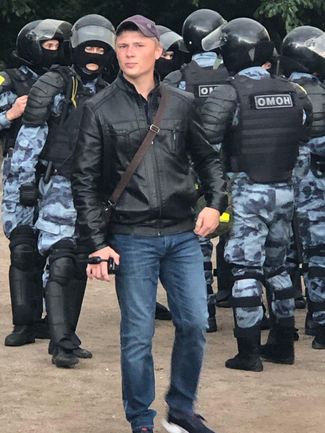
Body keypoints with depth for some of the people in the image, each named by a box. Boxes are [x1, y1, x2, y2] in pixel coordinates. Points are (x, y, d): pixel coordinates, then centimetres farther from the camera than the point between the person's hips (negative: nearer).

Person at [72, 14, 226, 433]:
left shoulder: (182, 104, 6)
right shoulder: (100, 109, -1)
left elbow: (208, 158, 15)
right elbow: (85, 180, -1)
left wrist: (215, 202, -2)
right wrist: (97, 241, -7)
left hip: (183, 236, 3)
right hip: (132, 239, -3)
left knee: (194, 324, 4)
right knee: (137, 334, 1)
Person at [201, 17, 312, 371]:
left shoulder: (229, 93, -13)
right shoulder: (293, 93, 4)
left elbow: (204, 140, -16)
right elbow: (303, 135, 10)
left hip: (247, 192, -5)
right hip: (284, 190, 5)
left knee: (245, 270, 0)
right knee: (276, 266, 18)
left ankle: (249, 353, 0)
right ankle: (284, 344, 23)